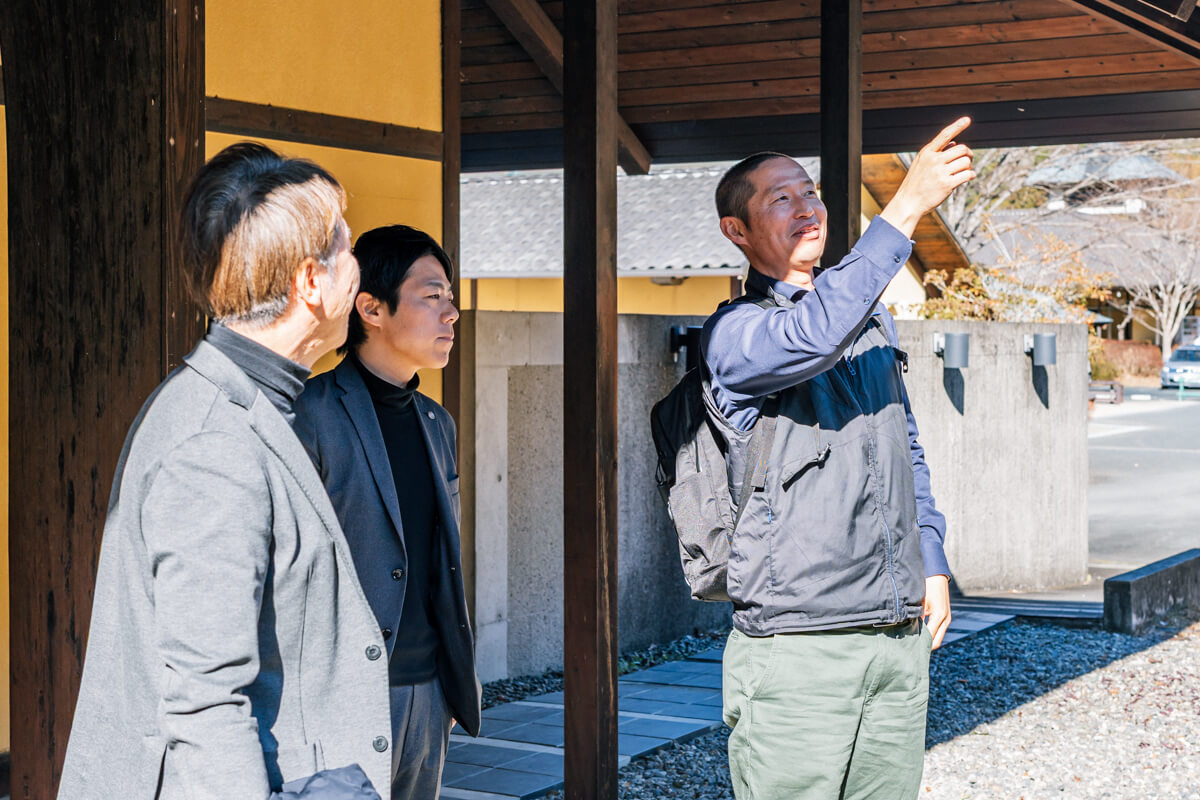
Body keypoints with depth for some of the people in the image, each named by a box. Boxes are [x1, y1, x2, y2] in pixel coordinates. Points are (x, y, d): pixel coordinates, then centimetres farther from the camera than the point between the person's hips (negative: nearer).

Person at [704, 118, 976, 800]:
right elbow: (811, 336, -27)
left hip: (900, 640, 6)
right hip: (796, 646, -6)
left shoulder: (874, 322, 19)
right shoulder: (733, 332, -4)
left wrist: (932, 565, 18)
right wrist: (906, 209, -27)